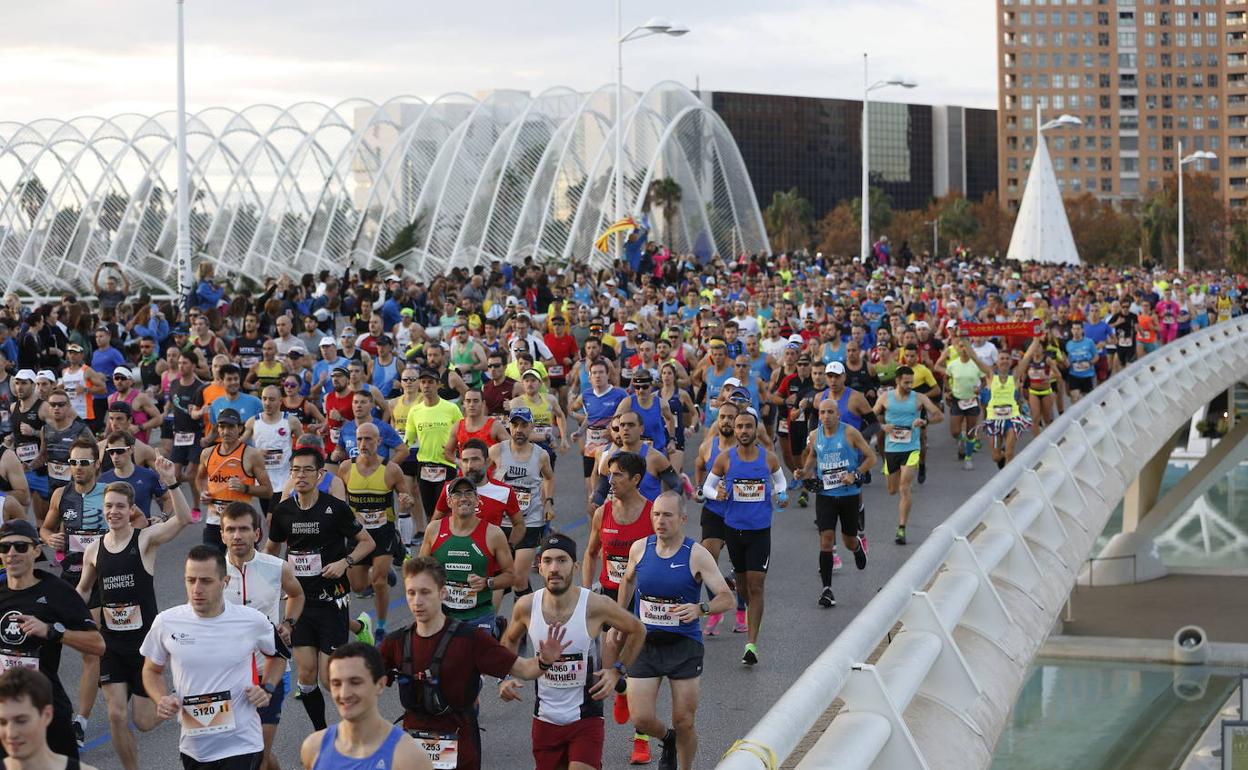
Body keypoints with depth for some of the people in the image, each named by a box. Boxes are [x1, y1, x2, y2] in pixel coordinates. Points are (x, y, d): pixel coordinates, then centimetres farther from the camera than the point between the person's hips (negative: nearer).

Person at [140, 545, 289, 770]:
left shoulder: (253, 621, -7)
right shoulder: (166, 623, -4)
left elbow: (278, 655, 14)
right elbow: (152, 670, 12)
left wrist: (266, 689, -2)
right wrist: (162, 699, -6)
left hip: (240, 746, -3)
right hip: (192, 748, 3)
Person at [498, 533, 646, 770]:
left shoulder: (597, 606, -16)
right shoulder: (526, 606, -8)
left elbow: (637, 631, 2)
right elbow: (509, 641, 14)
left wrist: (617, 670, -7)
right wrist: (504, 678, 0)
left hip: (586, 718, -3)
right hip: (545, 720, 3)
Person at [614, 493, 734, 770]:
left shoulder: (696, 555, -12)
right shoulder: (639, 548, -1)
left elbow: (727, 599, -14)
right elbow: (628, 579, 21)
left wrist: (700, 609, -32)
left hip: (684, 645, -2)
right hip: (644, 643, 2)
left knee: (684, 722, 2)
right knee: (641, 719, -5)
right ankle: (667, 738, 30)